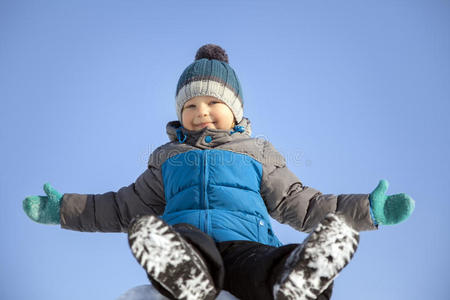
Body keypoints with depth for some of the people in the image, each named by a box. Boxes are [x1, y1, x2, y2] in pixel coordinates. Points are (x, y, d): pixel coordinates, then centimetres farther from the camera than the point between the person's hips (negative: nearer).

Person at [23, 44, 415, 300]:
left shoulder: (258, 153, 27)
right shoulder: (168, 158, 31)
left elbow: (297, 203, 23)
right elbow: (124, 206, 35)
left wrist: (367, 209, 11)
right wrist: (62, 209, 26)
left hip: (243, 245, 0)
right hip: (183, 241, 1)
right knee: (144, 230, -39)